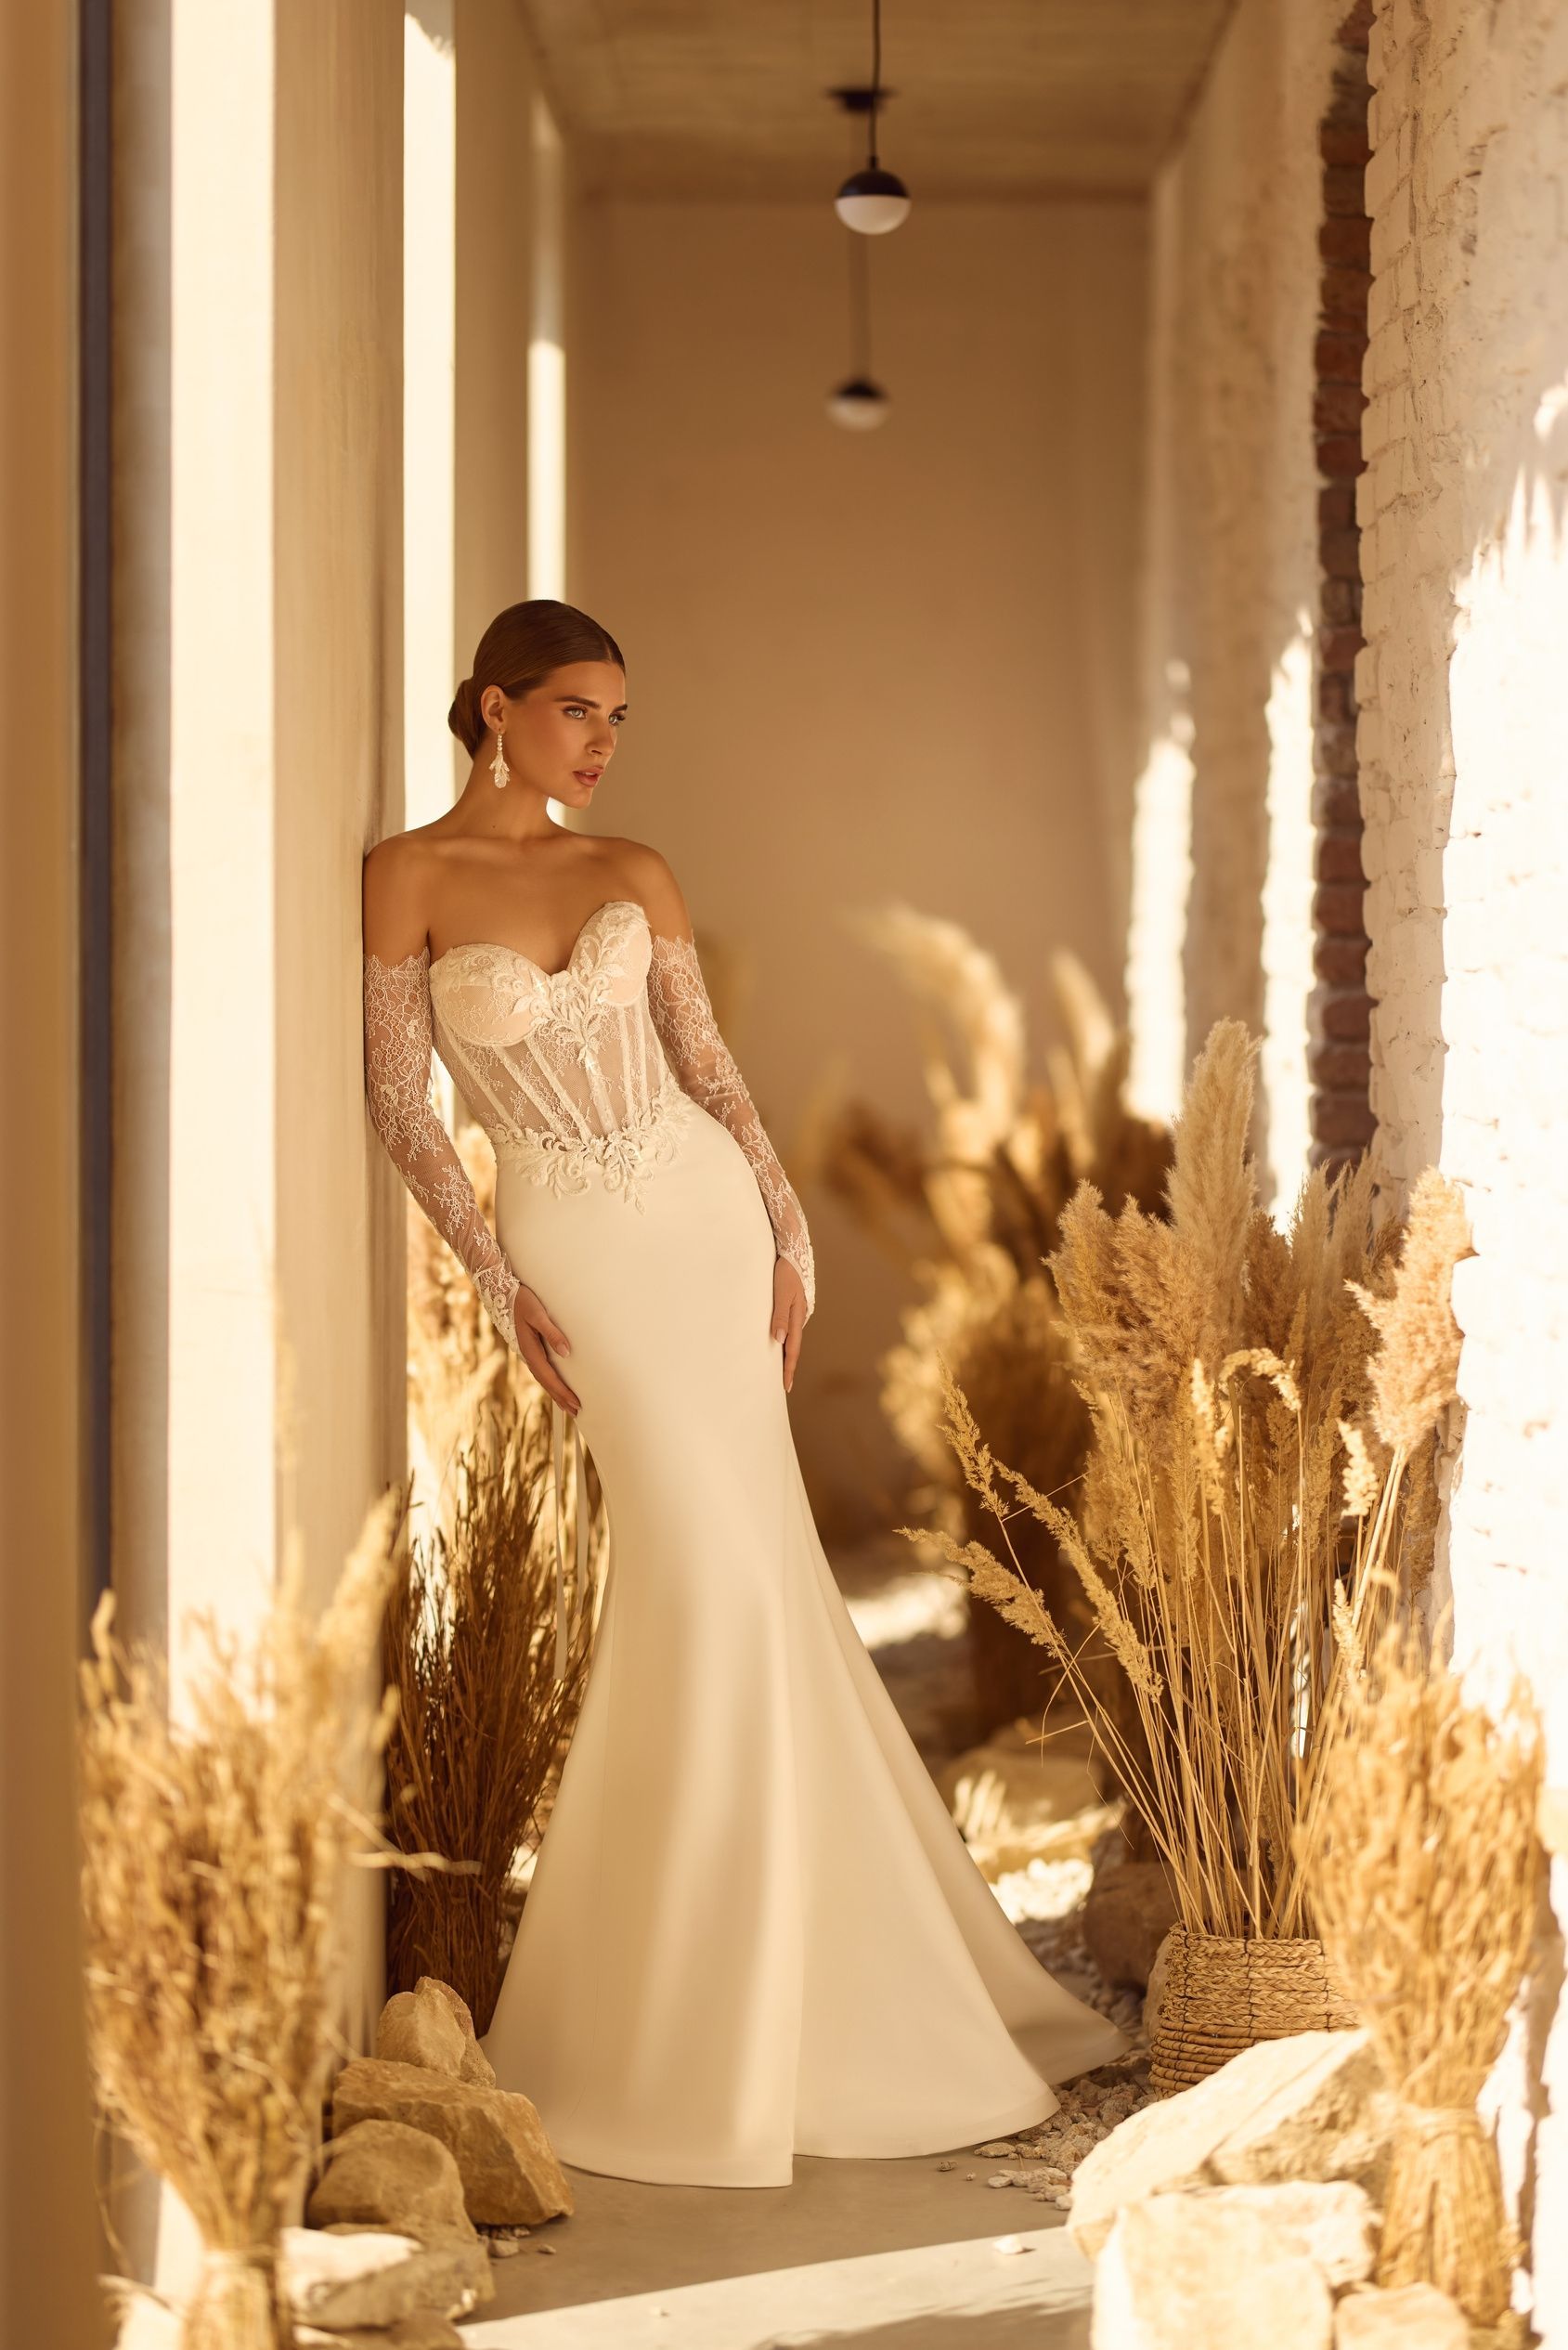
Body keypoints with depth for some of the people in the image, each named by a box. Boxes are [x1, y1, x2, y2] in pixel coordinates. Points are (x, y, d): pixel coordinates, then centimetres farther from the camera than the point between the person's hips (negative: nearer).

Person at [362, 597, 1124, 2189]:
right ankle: (669, 2009, 2)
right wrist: (499, 1284, -12)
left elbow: (709, 1065, 10)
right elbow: (397, 1101, -6)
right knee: (704, 1563, -12)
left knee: (732, 1561, 4)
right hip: (580, 1241, -4)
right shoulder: (408, 878, -5)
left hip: (709, 1213, 4)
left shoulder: (636, 878, 7)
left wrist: (785, 1226, -2)